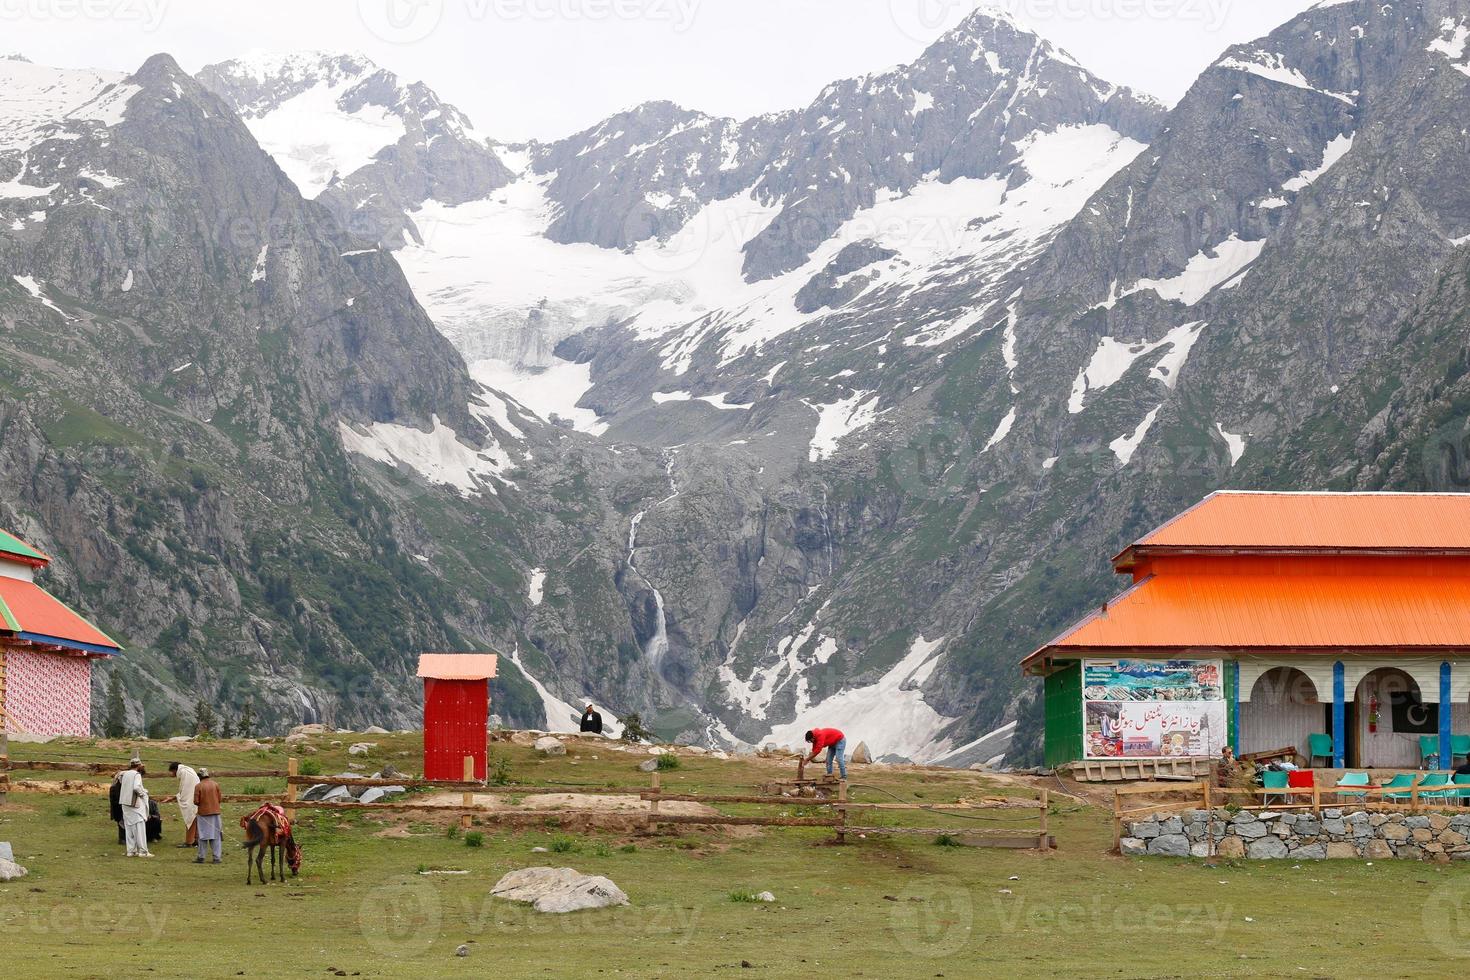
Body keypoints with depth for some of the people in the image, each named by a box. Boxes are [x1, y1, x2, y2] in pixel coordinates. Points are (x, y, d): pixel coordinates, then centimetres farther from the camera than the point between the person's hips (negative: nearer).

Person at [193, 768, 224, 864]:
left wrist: (200, 804, 11)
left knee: (203, 836, 6)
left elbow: (196, 801, -10)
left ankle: (201, 857, 9)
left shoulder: (198, 786, -9)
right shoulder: (215, 785, 0)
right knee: (216, 836, 6)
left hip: (203, 813, -2)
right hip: (215, 812, 2)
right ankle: (216, 857, 3)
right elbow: (219, 799, 4)